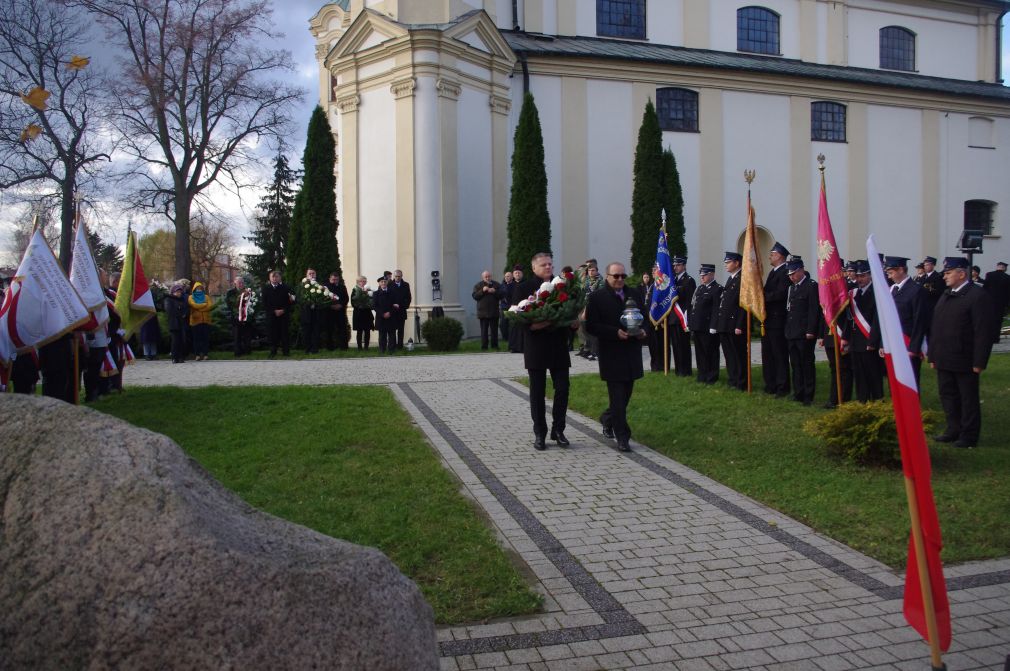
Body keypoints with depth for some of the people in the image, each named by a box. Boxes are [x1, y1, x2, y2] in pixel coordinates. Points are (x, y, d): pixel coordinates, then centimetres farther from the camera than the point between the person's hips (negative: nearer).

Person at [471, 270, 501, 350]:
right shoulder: (478, 285, 6)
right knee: (484, 330, -1)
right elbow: (475, 296, -3)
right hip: (483, 312, -1)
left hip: (494, 312, 1)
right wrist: (482, 291, -15)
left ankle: (495, 345, 11)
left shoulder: (497, 285, 8)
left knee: (494, 330, 4)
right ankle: (484, 346, 2)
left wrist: (494, 291, -14)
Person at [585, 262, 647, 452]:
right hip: (611, 354, -5)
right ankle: (622, 436, 3)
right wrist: (616, 332, -21)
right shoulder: (597, 297, -7)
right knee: (618, 396, -4)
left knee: (626, 394, 16)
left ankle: (607, 418, 41)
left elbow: (644, 316, 18)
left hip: (632, 352, 6)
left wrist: (643, 330, -4)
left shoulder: (634, 293, 9)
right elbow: (591, 326, -11)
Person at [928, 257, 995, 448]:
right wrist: (933, 356, 11)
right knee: (948, 396, 14)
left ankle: (969, 436, 14)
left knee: (968, 400, 5)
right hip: (944, 360, 7)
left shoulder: (978, 296, -13)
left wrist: (979, 362, -18)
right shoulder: (946, 296, 12)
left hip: (965, 362, -7)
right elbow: (936, 328, 14)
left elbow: (984, 332, -16)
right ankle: (953, 430, 26)